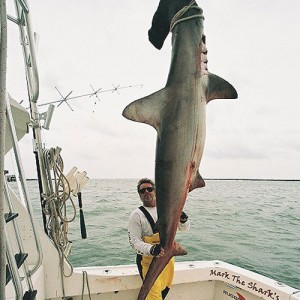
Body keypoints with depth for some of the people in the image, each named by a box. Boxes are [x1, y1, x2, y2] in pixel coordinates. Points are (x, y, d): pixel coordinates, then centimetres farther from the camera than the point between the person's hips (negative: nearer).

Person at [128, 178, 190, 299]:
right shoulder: (137, 215, -9)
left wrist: (183, 219, -15)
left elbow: (184, 228, 8)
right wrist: (151, 250, -35)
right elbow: (134, 241, -16)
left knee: (165, 289, 20)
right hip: (148, 259, -5)